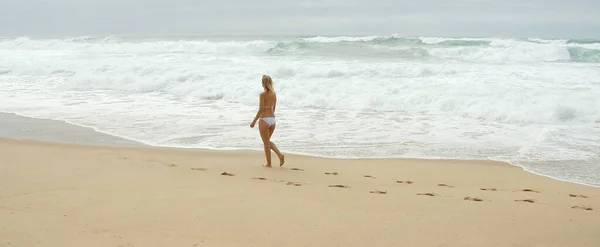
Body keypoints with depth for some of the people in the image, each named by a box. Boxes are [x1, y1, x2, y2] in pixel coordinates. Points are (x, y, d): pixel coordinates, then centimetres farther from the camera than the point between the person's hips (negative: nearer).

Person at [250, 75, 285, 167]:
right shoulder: (274, 94, 6)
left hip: (264, 120, -7)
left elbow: (261, 110, -16)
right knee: (268, 141, 22)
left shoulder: (263, 94, -15)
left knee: (266, 143, 7)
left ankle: (269, 164, 14)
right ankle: (280, 155, 4)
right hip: (272, 119, 7)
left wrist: (254, 121, -8)